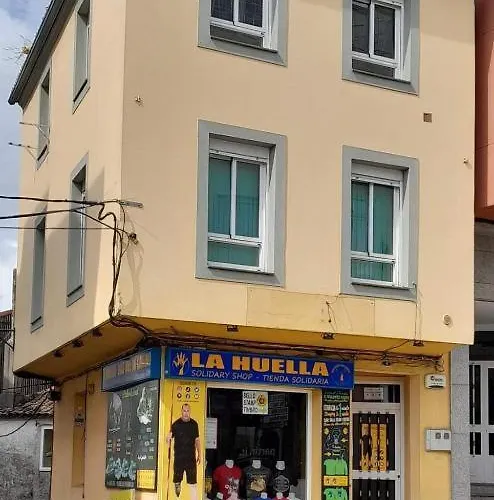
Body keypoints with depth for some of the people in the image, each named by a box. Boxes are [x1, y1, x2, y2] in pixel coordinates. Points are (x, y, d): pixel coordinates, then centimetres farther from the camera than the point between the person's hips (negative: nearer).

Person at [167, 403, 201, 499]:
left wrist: (199, 454, 12)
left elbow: (197, 440, 12)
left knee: (193, 482, 0)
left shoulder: (194, 424, 3)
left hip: (191, 457, 1)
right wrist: (168, 439, -29)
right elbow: (169, 439, -5)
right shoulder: (176, 424, -5)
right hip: (178, 457, -1)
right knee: (177, 480, 8)